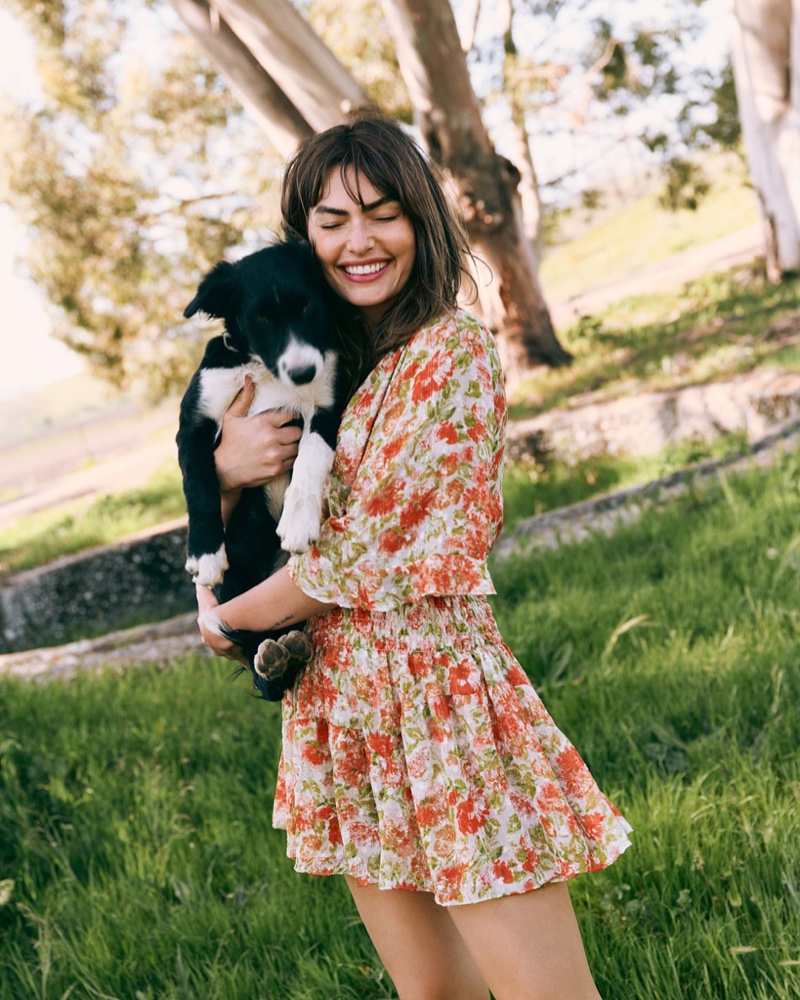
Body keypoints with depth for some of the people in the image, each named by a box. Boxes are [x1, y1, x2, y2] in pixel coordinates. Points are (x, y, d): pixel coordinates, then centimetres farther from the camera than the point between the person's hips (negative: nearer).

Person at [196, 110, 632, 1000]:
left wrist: (228, 619, -2)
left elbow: (365, 558, -16)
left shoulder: (451, 350, -13)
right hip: (344, 713, 7)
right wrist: (225, 463, -8)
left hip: (441, 697, -7)